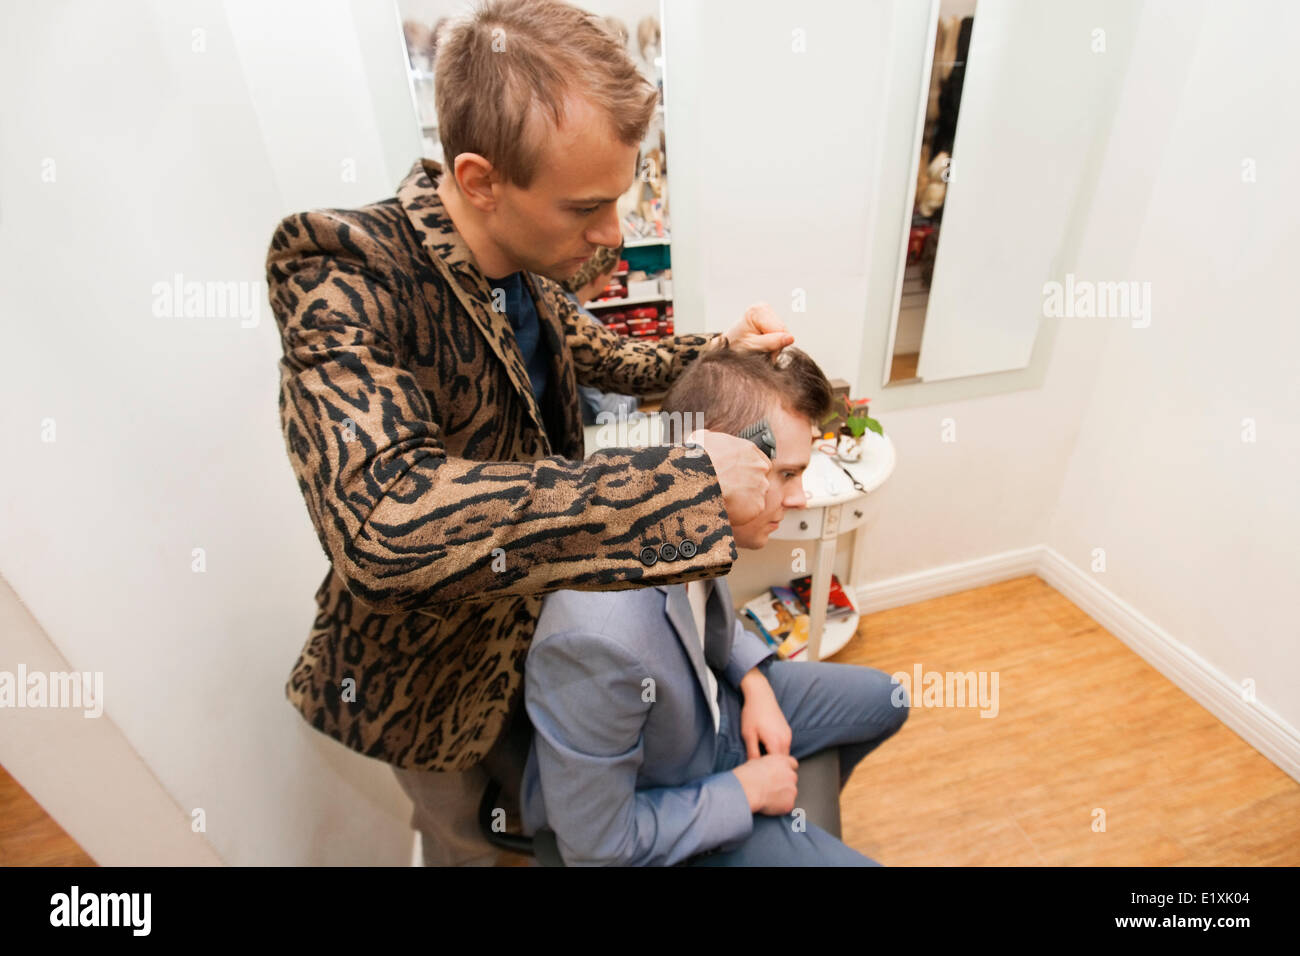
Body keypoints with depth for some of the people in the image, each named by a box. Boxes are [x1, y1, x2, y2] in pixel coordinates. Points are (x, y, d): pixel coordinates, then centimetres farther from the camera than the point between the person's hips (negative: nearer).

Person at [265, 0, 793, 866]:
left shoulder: (525, 270, -10)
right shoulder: (342, 271, -32)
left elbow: (606, 358, 8)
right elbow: (383, 520, -48)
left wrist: (720, 348, -7)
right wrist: (688, 479, -46)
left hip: (527, 624, 6)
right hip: (431, 670, -5)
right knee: (462, 830, 27)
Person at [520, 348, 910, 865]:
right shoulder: (598, 637, -43)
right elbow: (598, 846, -26)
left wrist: (754, 681, -8)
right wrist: (745, 791, -17)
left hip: (718, 702, 6)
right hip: (668, 797, -6)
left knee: (885, 699, 17)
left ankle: (804, 800, 44)